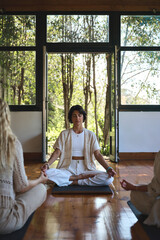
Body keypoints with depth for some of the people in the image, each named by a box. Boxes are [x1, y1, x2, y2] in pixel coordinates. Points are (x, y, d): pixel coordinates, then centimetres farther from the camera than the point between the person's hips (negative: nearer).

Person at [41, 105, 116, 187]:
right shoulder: (64, 134, 8)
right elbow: (57, 152, 0)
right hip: (68, 169, 0)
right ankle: (80, 177, -14)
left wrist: (108, 168, -17)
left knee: (108, 178, -27)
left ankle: (74, 182, -15)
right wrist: (47, 164, -19)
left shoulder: (90, 135, 8)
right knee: (47, 173, -30)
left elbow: (97, 154, 0)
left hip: (86, 169, 1)